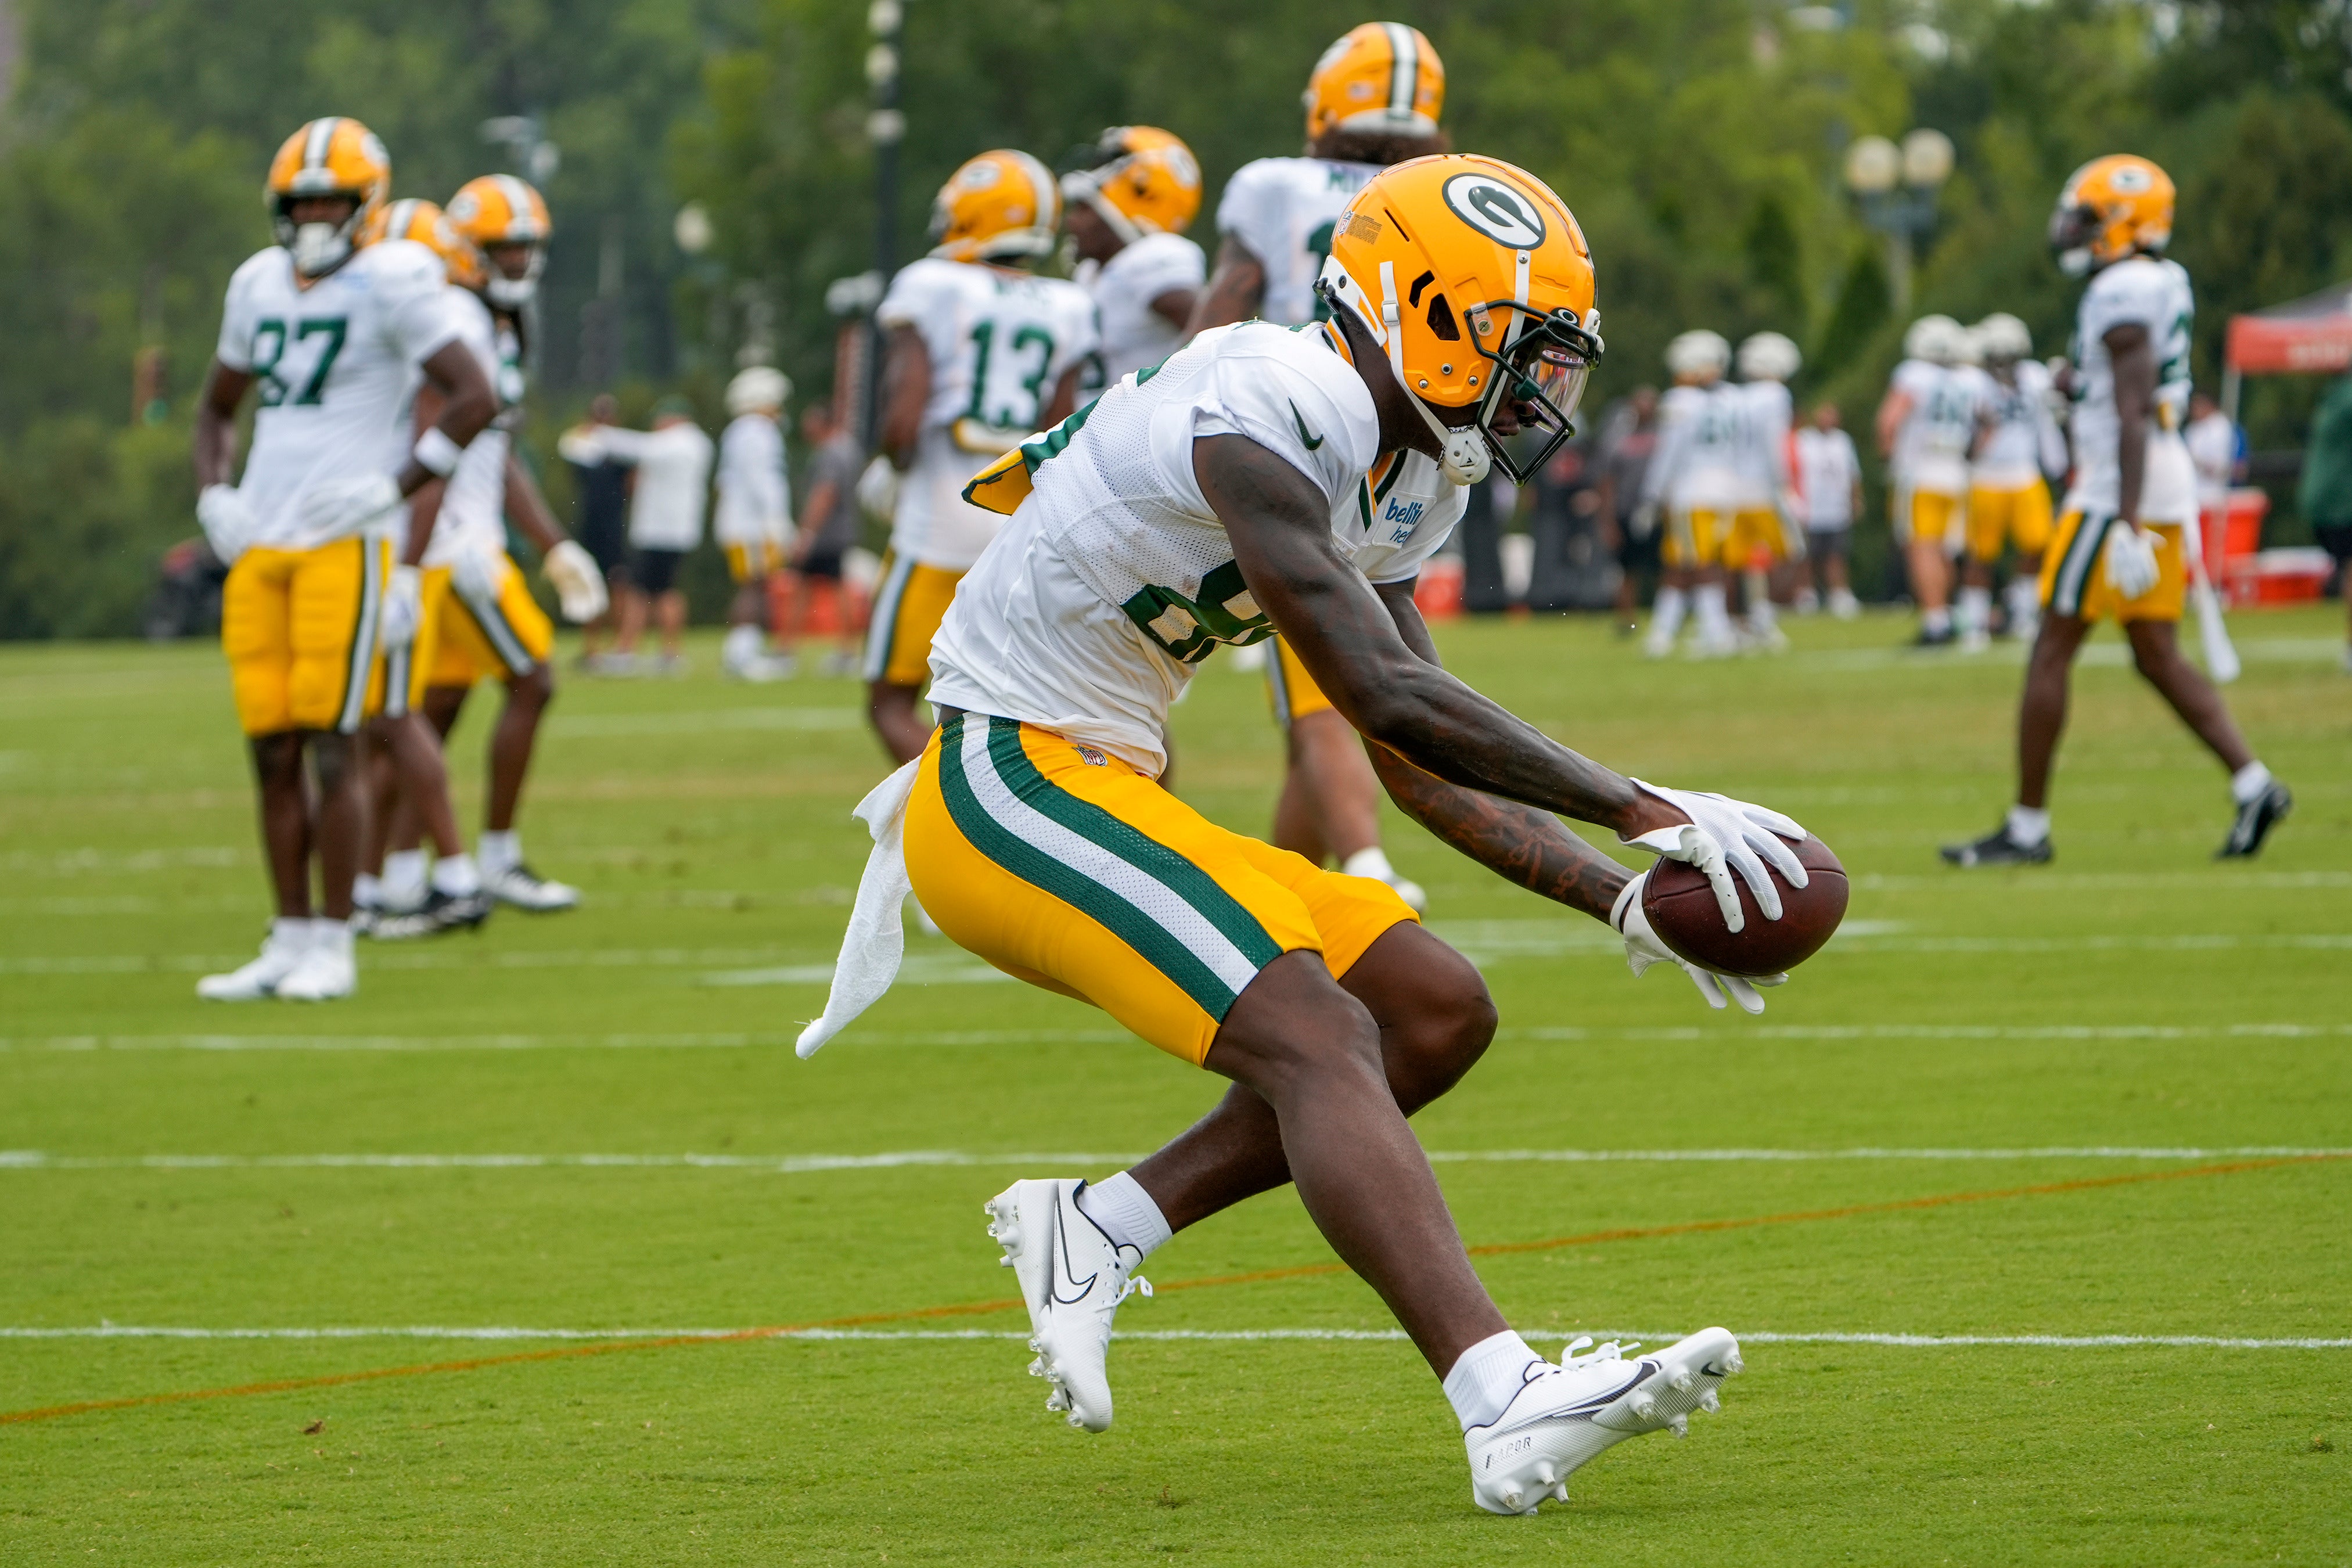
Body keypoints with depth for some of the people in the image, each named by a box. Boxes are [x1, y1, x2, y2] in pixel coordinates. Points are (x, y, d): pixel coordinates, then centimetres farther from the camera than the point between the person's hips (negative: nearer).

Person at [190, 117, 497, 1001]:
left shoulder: (392, 284, -5)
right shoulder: (260, 286, 14)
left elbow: (475, 399, -9)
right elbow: (217, 407, 27)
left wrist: (392, 487, -13)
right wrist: (212, 496, 10)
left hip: (344, 547, -6)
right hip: (259, 551, 6)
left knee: (329, 747, -8)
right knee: (272, 751, 5)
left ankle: (333, 948, -3)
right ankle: (290, 941, 11)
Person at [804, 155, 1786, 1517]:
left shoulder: (1396, 479, 12)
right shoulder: (1277, 408, -19)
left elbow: (1432, 778, 16)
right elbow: (1387, 699, -25)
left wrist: (1622, 897, 5)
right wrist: (1640, 810, -22)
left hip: (1102, 795, 10)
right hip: (1010, 779, -10)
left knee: (1438, 1012, 4)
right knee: (1316, 1037, -25)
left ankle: (1096, 1230, 5)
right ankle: (1506, 1404, -38)